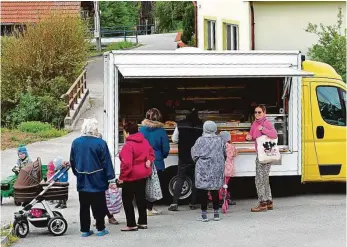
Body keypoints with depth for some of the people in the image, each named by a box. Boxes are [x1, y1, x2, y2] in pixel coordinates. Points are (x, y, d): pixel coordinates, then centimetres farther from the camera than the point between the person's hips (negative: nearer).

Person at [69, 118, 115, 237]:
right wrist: (111, 178, -6)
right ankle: (100, 229, 10)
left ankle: (85, 230, 12)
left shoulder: (76, 142, 0)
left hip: (82, 181, 4)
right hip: (97, 181, -4)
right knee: (99, 206, 6)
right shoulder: (100, 143, -14)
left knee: (84, 206, 10)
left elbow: (72, 161, 9)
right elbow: (106, 162, -11)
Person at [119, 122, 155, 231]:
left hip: (131, 177, -8)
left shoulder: (128, 145, -22)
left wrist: (122, 176, -17)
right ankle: (143, 222, 21)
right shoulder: (144, 142, 4)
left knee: (127, 200, 1)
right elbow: (151, 153, 18)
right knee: (141, 198, 16)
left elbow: (126, 163, -25)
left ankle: (131, 224, -1)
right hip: (143, 174, 8)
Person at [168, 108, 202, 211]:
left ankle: (174, 203, -4)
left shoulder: (180, 125, -6)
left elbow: (174, 139, -1)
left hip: (184, 157, 0)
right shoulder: (201, 126, -9)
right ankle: (193, 203, 11)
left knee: (180, 179, 6)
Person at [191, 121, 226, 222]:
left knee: (203, 192, 2)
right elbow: (224, 154, 8)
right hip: (217, 169, 3)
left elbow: (195, 155, -2)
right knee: (215, 191, 10)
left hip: (203, 169, -3)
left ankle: (204, 214, 3)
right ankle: (216, 213, 13)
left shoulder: (200, 141, -8)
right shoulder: (220, 140, -1)